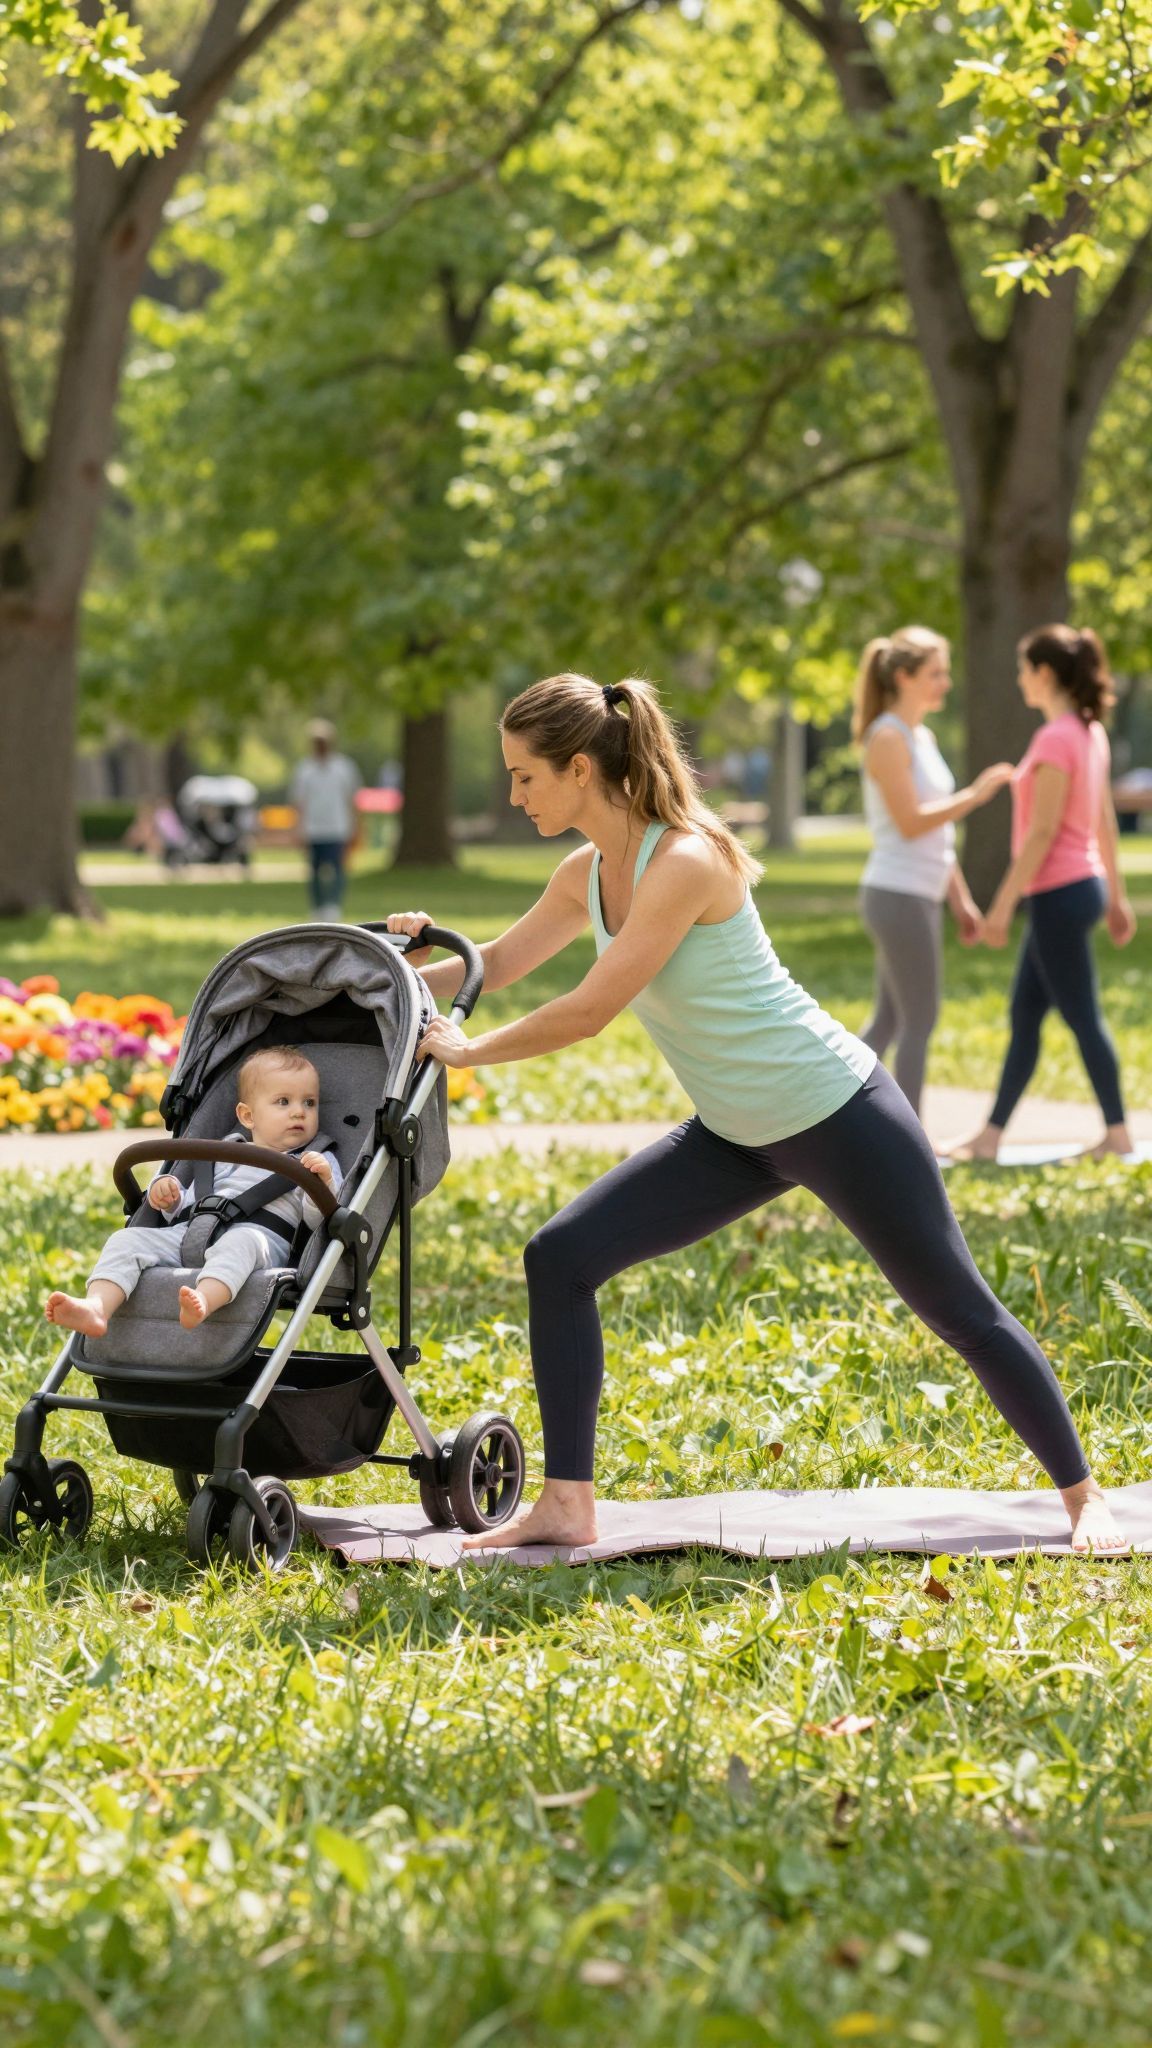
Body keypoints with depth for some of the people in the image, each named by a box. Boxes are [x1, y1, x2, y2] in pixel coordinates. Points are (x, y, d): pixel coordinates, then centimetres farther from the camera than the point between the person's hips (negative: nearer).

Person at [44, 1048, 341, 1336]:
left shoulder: (318, 1161, 17)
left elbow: (318, 1220, 1)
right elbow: (188, 1207, 31)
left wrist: (324, 1183, -19)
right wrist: (167, 1197, 9)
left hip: (260, 1236, -5)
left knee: (240, 1242, -40)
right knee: (127, 1240, -14)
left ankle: (203, 1301, -68)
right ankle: (96, 1308, -38)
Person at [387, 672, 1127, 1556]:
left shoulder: (685, 860, -25)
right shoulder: (588, 874, 2)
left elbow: (588, 1012, -26)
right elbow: (500, 963, 12)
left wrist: (471, 1051, -15)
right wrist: (418, 965, -7)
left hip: (838, 1113, -8)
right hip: (736, 1135, 8)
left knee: (960, 1309, 1)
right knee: (560, 1258, -4)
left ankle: (1083, 1496, 17)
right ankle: (568, 1506, -1)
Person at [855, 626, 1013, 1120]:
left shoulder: (921, 737, 16)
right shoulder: (887, 739, -12)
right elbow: (909, 823, -20)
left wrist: (961, 899, 19)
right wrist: (973, 796, -20)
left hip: (919, 896, 9)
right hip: (898, 894, -9)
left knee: (889, 1019, 13)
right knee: (919, 1019, -5)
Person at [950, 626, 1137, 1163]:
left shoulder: (1055, 739, -17)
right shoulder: (1091, 734, 10)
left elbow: (1042, 831, -20)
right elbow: (1105, 822, 15)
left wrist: (1003, 904, -17)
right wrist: (1115, 896, 21)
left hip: (1059, 893, -10)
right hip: (1083, 883, 10)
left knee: (1082, 1018, -1)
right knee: (1023, 1016, 12)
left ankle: (1116, 1133, 6)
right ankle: (991, 1134, 16)